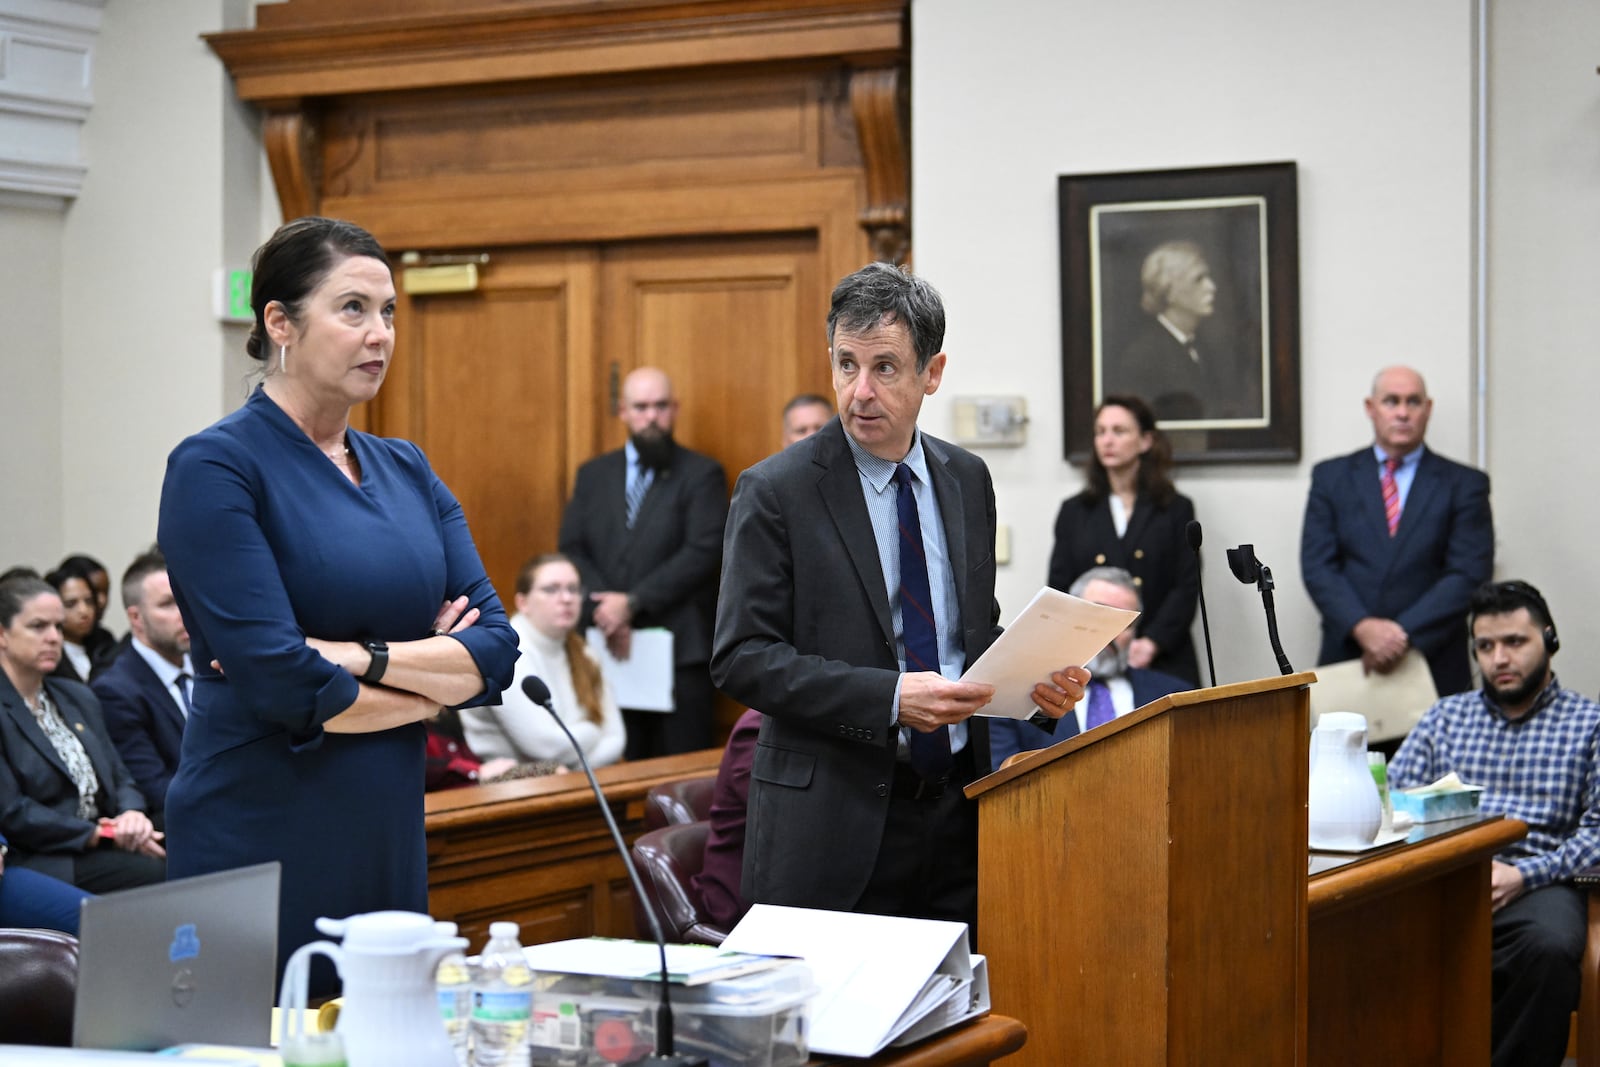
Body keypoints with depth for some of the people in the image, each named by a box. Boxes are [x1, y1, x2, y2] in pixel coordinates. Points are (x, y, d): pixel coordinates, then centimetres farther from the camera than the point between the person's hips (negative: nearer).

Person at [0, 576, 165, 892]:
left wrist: (132, 815, -6)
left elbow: (120, 779, 19)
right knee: (161, 873, -30)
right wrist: (101, 836, -14)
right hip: (44, 863, -7)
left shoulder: (78, 698, 19)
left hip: (100, 851, 7)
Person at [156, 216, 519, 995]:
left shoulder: (407, 471, 11)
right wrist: (433, 676, -3)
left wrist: (366, 657, -14)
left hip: (389, 844, 6)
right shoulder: (217, 466, -9)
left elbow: (496, 648, 1)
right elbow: (288, 688, -17)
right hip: (260, 844, -6)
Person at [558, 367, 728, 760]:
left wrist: (633, 603, -13)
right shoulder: (593, 475, 16)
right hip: (607, 646, 3)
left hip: (680, 649, -3)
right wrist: (602, 608, -8)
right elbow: (572, 548, 9)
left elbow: (703, 553, -8)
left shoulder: (702, 474, 3)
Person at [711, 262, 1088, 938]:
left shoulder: (966, 480, 10)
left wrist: (1034, 680, -3)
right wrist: (890, 698, -22)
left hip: (955, 821, 5)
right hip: (834, 827, -4)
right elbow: (742, 658, -12)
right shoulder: (775, 491, -7)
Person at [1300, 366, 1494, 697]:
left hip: (1433, 663, -1)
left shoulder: (1464, 484, 6)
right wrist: (1362, 627, -14)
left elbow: (1470, 574, -3)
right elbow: (1317, 566, 2)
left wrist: (1405, 633, -14)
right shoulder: (1331, 477, 10)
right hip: (1347, 656, 1)